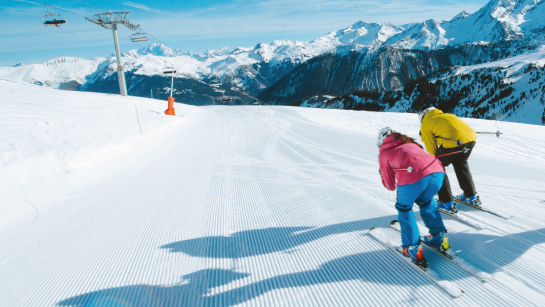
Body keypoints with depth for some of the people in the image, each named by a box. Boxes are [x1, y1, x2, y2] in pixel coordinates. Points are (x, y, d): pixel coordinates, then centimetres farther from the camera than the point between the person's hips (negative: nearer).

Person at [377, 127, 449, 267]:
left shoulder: (384, 153, 23)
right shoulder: (410, 143, 34)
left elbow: (390, 185, 28)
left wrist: (394, 186, 50)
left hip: (412, 178, -4)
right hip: (437, 172, 5)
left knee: (404, 209, 22)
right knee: (426, 201, 34)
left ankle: (413, 249, 21)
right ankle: (439, 237, 37)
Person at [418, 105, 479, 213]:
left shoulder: (426, 124, 15)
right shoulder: (447, 115, 33)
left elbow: (432, 148, 14)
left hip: (453, 142, -7)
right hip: (471, 139, 7)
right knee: (461, 164, 32)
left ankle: (447, 203, 15)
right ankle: (472, 196, 41)